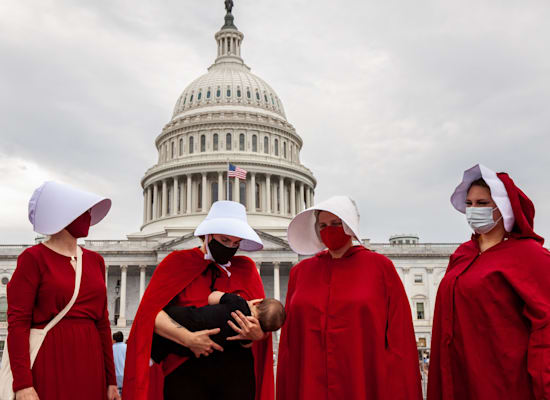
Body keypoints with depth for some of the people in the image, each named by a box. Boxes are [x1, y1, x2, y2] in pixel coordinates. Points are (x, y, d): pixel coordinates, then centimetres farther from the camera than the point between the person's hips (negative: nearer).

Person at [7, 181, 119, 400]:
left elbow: (102, 321, 12)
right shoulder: (34, 258, -4)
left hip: (89, 364, 5)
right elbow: (17, 322, -10)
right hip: (48, 363, -5)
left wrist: (111, 380, 9)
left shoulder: (95, 260, 12)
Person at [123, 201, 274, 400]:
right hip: (184, 371, -2)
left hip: (237, 372, 2)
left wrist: (258, 334, -14)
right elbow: (149, 311, -7)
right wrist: (188, 338, -20)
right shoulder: (178, 262, 4)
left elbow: (264, 320, 9)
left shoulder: (245, 267, 12)